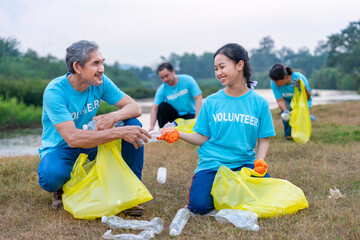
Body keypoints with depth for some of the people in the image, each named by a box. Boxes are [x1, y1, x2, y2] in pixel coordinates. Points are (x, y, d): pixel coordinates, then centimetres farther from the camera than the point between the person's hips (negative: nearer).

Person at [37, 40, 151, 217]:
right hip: (60, 149, -5)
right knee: (51, 177, -39)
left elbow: (134, 108, -10)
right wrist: (120, 132, -43)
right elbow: (72, 138, -37)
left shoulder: (100, 82, -10)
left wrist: (113, 116, -34)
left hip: (91, 145, 5)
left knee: (133, 124, -17)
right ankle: (60, 188, 1)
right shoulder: (54, 91, -26)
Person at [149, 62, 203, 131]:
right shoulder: (162, 89, -9)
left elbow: (199, 99, -18)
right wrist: (151, 127, -33)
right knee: (162, 106, -22)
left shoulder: (187, 80, -14)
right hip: (176, 114, 3)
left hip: (190, 114, -3)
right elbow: (154, 109, -16)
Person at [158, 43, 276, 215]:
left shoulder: (259, 103, 2)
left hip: (244, 163, 1)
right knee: (199, 206, -24)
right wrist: (178, 134, -12)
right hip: (212, 164, -1)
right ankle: (217, 188, 12)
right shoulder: (211, 102, 3)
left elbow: (263, 140, 5)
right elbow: (203, 139, 4)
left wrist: (260, 162, -14)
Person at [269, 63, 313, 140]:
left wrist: (303, 88, -47)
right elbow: (280, 100, -24)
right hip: (288, 102, 1)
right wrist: (285, 111, -44)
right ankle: (288, 134, -4)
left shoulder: (299, 78, -33)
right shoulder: (274, 83, -27)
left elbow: (308, 98, -26)